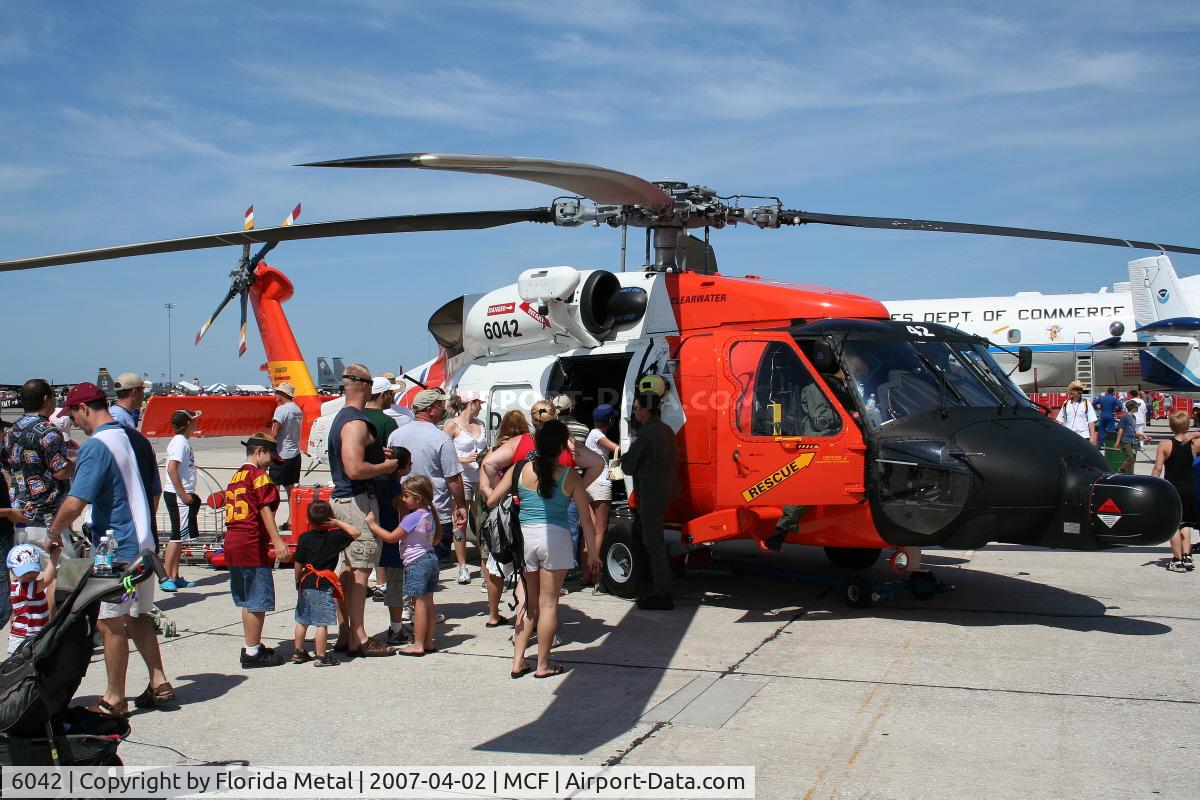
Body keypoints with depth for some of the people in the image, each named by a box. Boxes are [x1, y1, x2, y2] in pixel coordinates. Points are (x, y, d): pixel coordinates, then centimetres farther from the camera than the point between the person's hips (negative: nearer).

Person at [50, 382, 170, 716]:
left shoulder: (96, 446, -16)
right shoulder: (138, 439, 9)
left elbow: (74, 504, -22)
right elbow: (155, 493, 17)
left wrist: (54, 533, -5)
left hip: (115, 550, -8)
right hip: (145, 544, 8)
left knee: (111, 622, 3)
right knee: (137, 616, 19)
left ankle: (114, 699, 13)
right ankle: (159, 683, 21)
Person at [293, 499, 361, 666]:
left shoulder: (304, 538, 1)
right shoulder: (335, 537, -9)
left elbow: (298, 563, 4)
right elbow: (356, 533, -6)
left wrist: (298, 581, 18)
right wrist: (338, 523, -1)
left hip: (306, 584, 5)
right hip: (324, 585, -5)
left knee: (302, 620, 15)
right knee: (322, 623, -2)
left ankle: (298, 652, 26)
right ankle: (321, 656, 1)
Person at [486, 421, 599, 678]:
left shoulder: (519, 470, 2)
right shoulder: (570, 477, -2)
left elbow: (491, 501, 3)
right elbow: (586, 519, 0)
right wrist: (592, 554, 7)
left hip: (524, 535, 3)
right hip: (555, 538, -3)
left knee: (529, 602, 16)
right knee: (548, 603, 7)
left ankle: (518, 661, 17)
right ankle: (543, 665, 14)